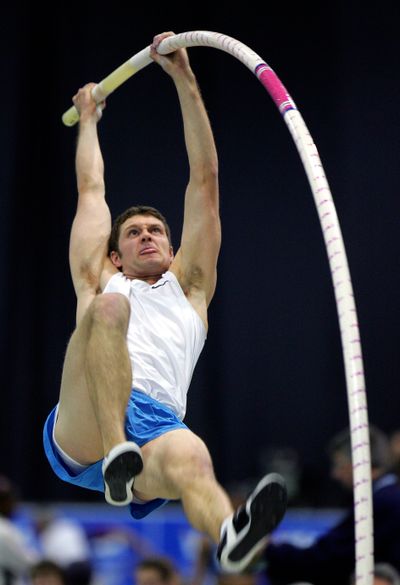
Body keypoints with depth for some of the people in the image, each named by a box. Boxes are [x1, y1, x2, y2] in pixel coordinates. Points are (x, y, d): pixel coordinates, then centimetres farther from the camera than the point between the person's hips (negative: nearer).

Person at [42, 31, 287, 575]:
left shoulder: (187, 286, 34)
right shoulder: (103, 283, 33)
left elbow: (205, 179, 31)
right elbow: (92, 190, 41)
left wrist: (185, 80, 29)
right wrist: (88, 118, 55)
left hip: (158, 423, 0)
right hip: (82, 426, 0)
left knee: (190, 461, -39)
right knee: (108, 307, -28)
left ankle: (231, 537, -75)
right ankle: (118, 455, -47)